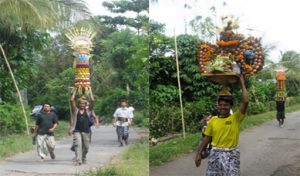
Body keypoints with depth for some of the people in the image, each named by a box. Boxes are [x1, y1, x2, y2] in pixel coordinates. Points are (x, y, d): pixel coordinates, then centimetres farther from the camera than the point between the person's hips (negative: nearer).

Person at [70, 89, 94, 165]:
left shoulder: (88, 110, 9)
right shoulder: (75, 110, 8)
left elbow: (92, 100, 0)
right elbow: (71, 100, -2)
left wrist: (90, 91, 6)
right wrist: (75, 91, 5)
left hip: (86, 131, 2)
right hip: (77, 131, -2)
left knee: (86, 146, 9)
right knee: (78, 145, -15)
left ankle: (83, 158, 32)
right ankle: (78, 160, -22)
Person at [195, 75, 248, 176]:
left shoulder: (235, 118, -5)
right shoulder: (213, 120, 3)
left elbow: (245, 102, -17)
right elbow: (207, 138, 8)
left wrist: (242, 84, -11)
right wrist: (199, 154, 5)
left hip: (231, 154, -3)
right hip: (215, 154, 3)